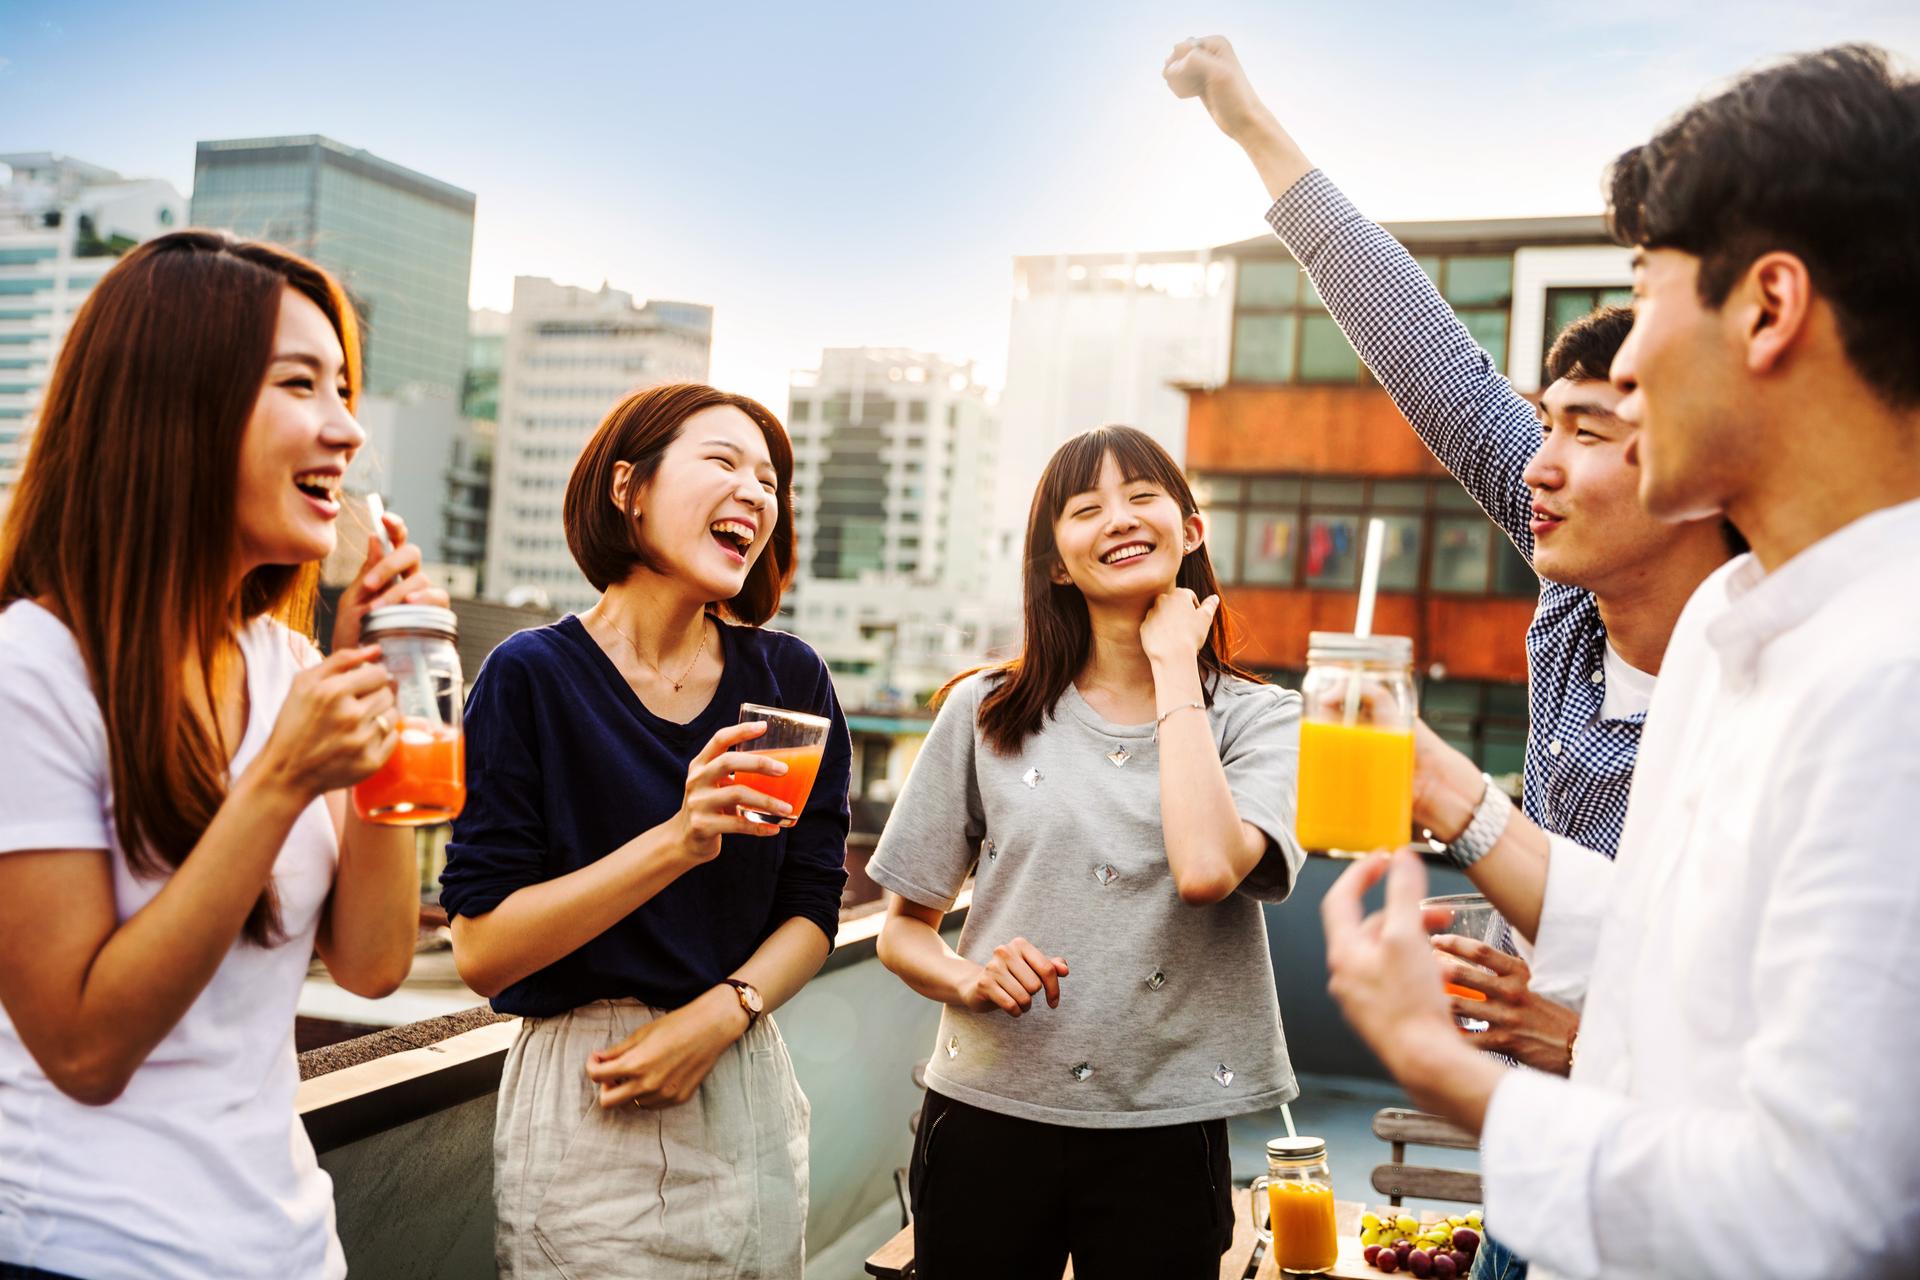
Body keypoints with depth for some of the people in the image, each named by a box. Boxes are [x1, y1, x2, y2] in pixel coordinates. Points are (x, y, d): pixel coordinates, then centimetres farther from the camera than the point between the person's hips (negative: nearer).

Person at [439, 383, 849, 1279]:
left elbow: (813, 910, 3)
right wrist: (676, 843, -26)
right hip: (585, 1105, -4)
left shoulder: (788, 679, 0)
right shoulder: (534, 676, -11)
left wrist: (718, 1013, -14)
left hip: (745, 1092, 4)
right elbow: (482, 952, -16)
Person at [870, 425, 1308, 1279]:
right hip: (988, 1115, 1)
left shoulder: (1257, 718, 0)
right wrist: (970, 979, -15)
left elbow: (1206, 870, -22)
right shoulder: (988, 713, 1)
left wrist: (1173, 666, -12)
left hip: (1164, 1135, 0)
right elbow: (903, 929, 7)